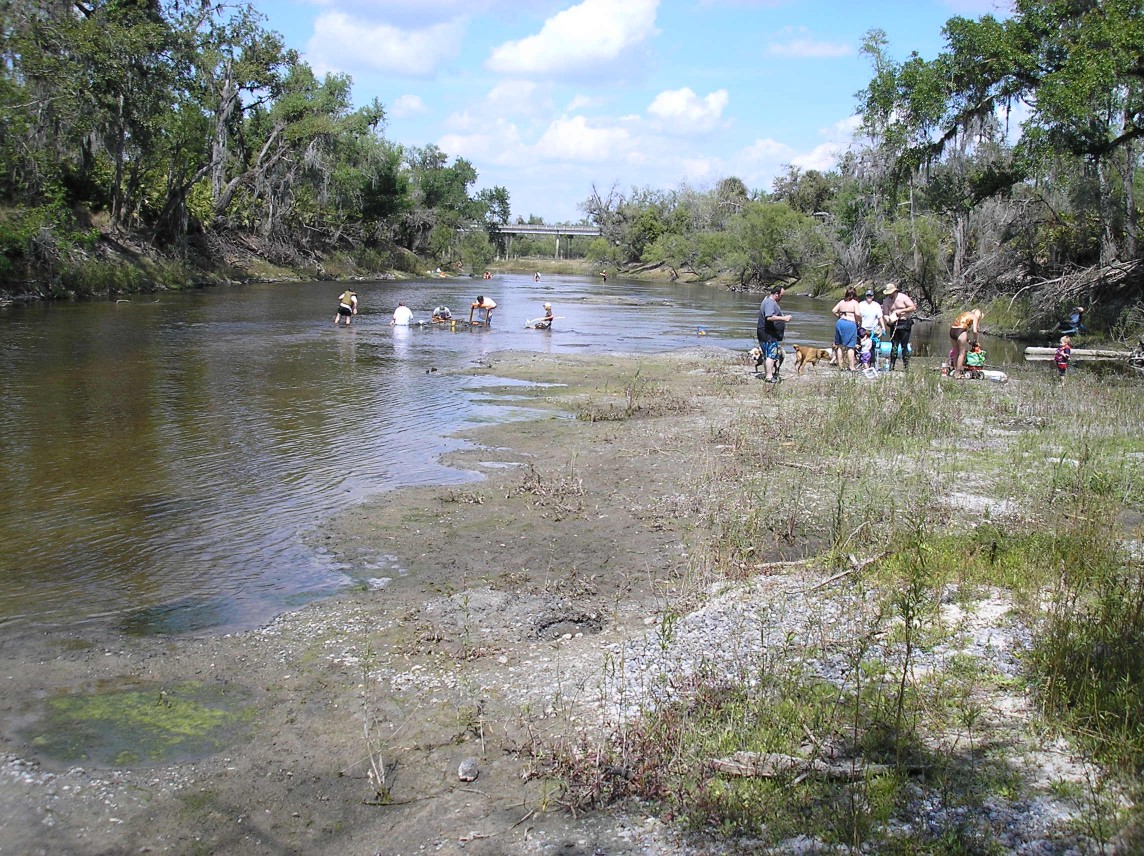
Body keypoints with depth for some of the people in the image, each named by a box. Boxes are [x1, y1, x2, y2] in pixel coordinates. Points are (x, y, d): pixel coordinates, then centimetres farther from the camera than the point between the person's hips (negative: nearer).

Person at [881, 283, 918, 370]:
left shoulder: (903, 297, -4)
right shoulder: (886, 301, 7)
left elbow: (913, 308, -5)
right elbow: (885, 314, 3)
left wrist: (901, 311, -14)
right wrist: (888, 319, -19)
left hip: (905, 324, -3)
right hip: (894, 325, 3)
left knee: (904, 346, -4)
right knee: (894, 346, 0)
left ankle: (906, 366, 1)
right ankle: (891, 366, 2)